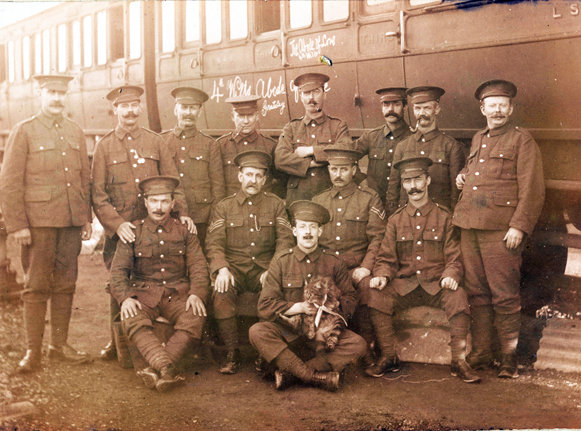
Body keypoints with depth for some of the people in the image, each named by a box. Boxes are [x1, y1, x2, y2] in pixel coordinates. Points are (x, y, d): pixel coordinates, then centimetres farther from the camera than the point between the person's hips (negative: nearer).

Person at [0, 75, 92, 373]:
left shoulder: (76, 133, 14)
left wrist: (87, 218, 10)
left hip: (72, 223, 4)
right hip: (39, 222, -4)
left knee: (65, 284, 8)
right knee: (37, 286, -1)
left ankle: (59, 345, 19)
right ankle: (33, 352, 7)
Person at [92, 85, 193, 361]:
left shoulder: (155, 142, 11)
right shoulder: (104, 146, 6)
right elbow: (97, 194, 0)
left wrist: (181, 212, -7)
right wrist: (117, 223, -14)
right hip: (119, 231, -1)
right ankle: (117, 340, 17)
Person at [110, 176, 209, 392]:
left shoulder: (184, 231, 11)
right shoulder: (133, 232, 8)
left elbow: (198, 265, 5)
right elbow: (118, 269, 2)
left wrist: (196, 293, -15)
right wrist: (125, 297, -17)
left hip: (177, 294, 1)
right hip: (144, 293, 0)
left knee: (195, 319, -31)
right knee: (132, 321, -33)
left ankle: (156, 368, -33)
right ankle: (167, 369, -45)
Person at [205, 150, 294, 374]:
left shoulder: (276, 204, 13)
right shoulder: (224, 207, 12)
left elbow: (285, 240, 5)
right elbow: (214, 243, 3)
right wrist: (222, 269, -17)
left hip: (265, 268, 0)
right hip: (234, 268, 0)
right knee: (222, 292, -32)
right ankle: (232, 353, -19)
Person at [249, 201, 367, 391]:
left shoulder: (333, 262, 6)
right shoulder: (280, 261, 1)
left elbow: (350, 297, 10)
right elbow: (265, 306, -3)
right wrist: (299, 307, -16)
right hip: (289, 330, -1)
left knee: (358, 344, -25)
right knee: (257, 331, -29)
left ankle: (289, 372, -27)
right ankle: (316, 376, -30)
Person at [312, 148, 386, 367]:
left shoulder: (369, 198, 8)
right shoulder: (318, 200, 18)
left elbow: (377, 237, 1)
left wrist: (365, 267, -13)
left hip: (357, 266, -2)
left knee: (368, 285, -34)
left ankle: (366, 350, -19)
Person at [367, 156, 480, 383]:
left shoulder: (444, 217, 7)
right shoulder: (396, 220, 12)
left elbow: (454, 258, 4)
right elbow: (386, 258, 10)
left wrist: (451, 276, -19)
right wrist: (381, 275, -13)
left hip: (437, 284, -1)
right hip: (403, 285, 2)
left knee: (459, 298, -33)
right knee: (377, 297, -27)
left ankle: (458, 361, -16)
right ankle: (388, 358, -9)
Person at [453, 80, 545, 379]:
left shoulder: (522, 140, 1)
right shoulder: (477, 139, 20)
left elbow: (532, 189, -6)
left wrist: (519, 226, -15)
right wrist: (463, 175, 15)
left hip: (501, 230, -6)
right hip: (470, 228, 6)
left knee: (504, 297, -3)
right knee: (477, 294, 9)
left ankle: (509, 361, 7)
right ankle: (480, 355, 18)